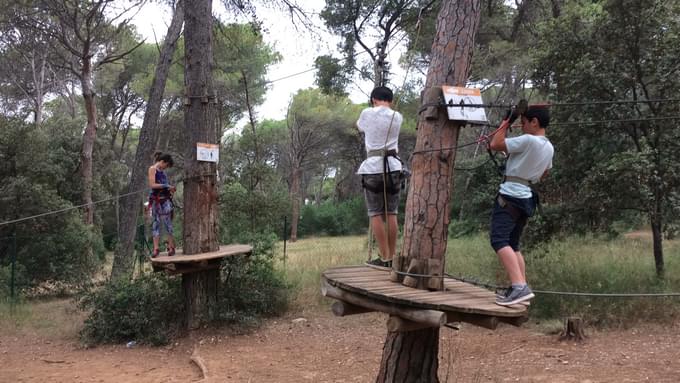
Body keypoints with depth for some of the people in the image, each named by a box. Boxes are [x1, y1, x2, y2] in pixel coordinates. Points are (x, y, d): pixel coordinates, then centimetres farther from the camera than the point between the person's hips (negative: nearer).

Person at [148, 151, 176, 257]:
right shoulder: (152, 169, 0)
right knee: (155, 223, 0)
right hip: (156, 199, -4)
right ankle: (156, 249, 1)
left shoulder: (162, 171, 16)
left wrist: (169, 188, 3)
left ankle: (171, 247, 1)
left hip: (165, 199, 5)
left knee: (168, 222, -1)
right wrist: (166, 186, -11)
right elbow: (152, 185, -9)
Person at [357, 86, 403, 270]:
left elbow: (359, 125, 25)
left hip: (373, 167, -3)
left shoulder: (367, 113, 3)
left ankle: (384, 258, -4)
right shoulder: (398, 117, 10)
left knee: (376, 214, -1)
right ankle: (392, 258, 7)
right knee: (391, 213, 6)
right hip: (393, 167, 3)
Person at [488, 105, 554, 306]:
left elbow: (495, 145, -11)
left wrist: (506, 122, 0)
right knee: (513, 244, 16)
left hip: (510, 195, -9)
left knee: (499, 240, -19)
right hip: (526, 198, 9)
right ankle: (522, 289, 12)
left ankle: (519, 287, -33)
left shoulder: (528, 140, -14)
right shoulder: (549, 148, 14)